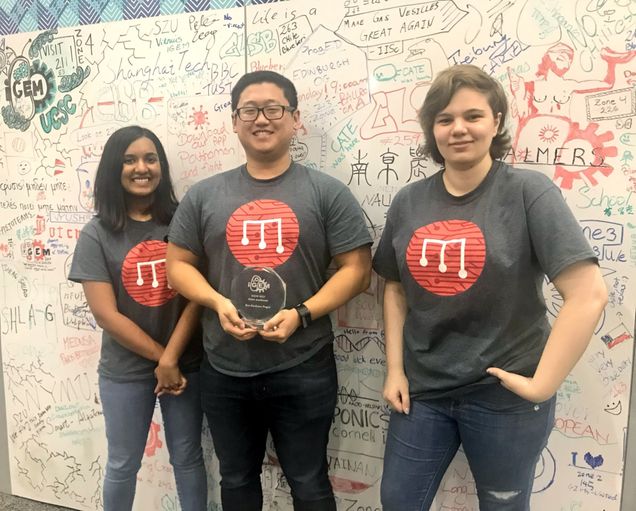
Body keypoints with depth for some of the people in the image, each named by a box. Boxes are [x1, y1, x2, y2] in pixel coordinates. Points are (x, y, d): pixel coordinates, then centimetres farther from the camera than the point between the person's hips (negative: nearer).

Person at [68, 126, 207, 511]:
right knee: (123, 464, 18)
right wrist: (159, 357, -11)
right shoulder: (97, 234, -6)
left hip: (186, 365, 1)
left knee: (188, 458, 16)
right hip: (125, 372, 0)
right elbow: (106, 313, -10)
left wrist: (171, 359, -14)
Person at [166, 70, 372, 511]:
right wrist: (217, 302, -11)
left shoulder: (327, 192, -3)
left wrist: (302, 314, -19)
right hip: (224, 371, 3)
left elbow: (356, 270, -5)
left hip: (303, 370, -2)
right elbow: (178, 264, 8)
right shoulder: (204, 195, 5)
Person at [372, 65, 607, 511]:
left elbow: (589, 293, -17)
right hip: (422, 389, 4)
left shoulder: (528, 192, -11)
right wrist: (395, 369, 3)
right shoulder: (409, 202, 2)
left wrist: (541, 385, -16)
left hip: (503, 396, -3)